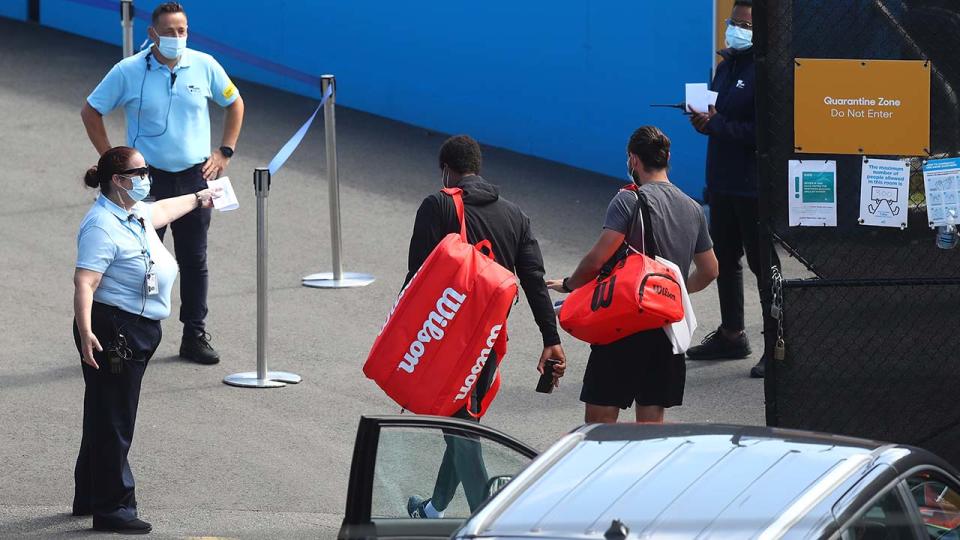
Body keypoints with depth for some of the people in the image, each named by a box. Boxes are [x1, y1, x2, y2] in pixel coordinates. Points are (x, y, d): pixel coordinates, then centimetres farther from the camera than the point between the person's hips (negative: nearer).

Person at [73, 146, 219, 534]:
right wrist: (86, 333, -38)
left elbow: (160, 212, 39)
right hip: (112, 330, -11)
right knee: (112, 420, -6)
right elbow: (84, 283, -27)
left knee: (105, 417, 18)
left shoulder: (136, 214, 13)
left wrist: (197, 200, 56)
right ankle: (111, 506, -3)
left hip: (137, 330, 11)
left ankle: (89, 498, 29)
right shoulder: (103, 226, -20)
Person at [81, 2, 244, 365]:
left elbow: (234, 103, 16)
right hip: (147, 180, -2)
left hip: (194, 178, 2)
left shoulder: (204, 66, -1)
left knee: (194, 261, 7)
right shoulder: (128, 72, -6)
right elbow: (91, 112, 4)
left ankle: (195, 336, 17)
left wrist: (225, 151, 9)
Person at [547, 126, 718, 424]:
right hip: (668, 329, 7)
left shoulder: (629, 201, -10)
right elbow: (709, 270, 21)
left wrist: (569, 285, 0)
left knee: (600, 420, -5)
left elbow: (599, 257, -17)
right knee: (651, 421, 9)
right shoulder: (693, 209, 12)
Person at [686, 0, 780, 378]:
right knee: (724, 258, 18)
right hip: (722, 181, 9)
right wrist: (705, 120, 0)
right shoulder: (726, 66, 12)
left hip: (753, 186, -9)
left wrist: (715, 124, -20)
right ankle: (731, 335, 31)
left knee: (762, 263, -3)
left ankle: (776, 345, 3)